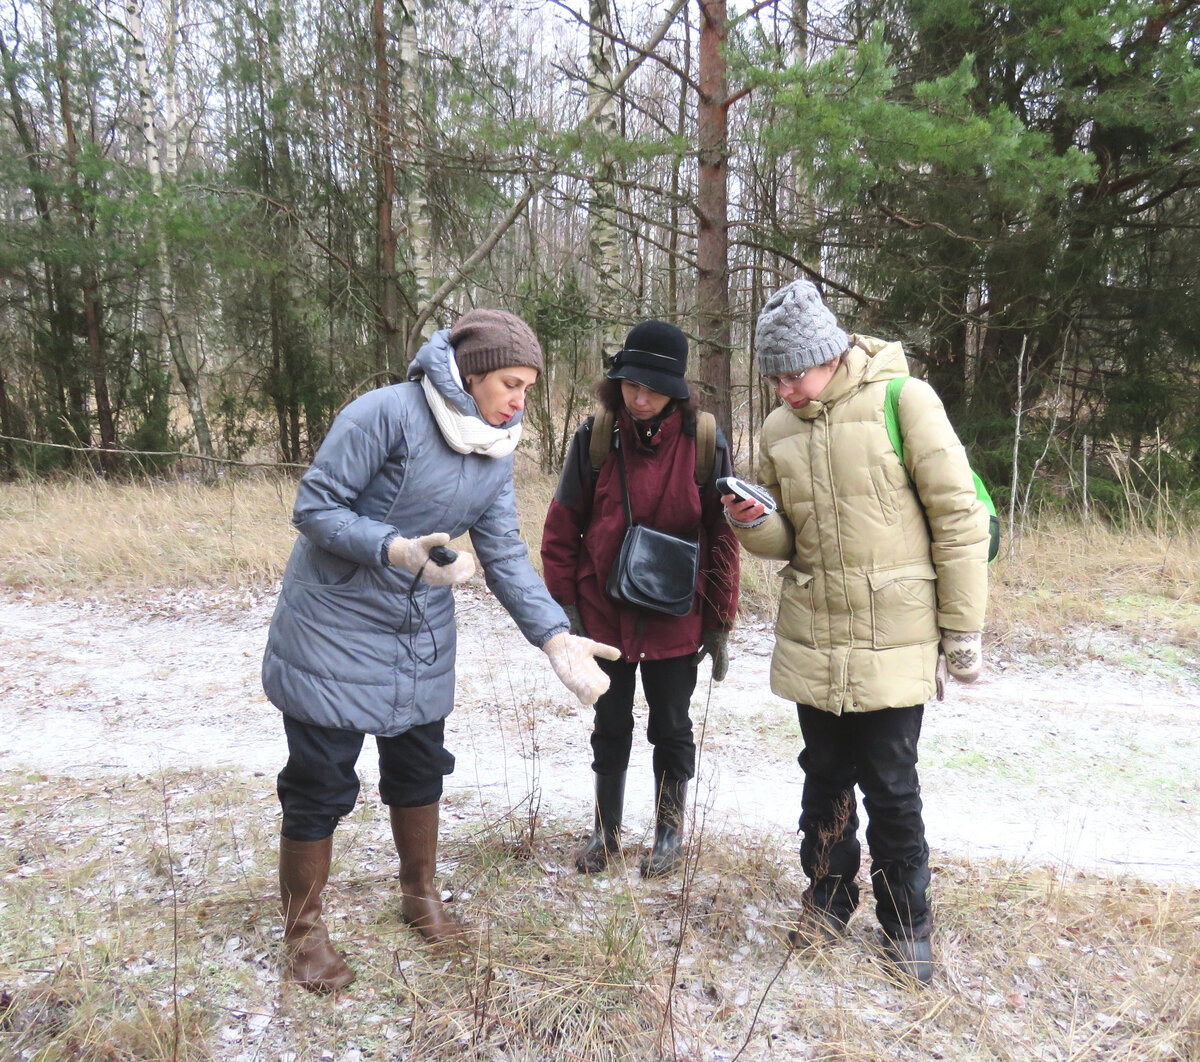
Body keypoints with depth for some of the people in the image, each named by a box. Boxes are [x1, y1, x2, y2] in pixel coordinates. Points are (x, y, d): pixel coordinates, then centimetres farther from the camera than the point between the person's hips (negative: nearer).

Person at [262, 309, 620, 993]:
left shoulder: (497, 453, -1)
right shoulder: (388, 413, -22)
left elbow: (506, 555, -2)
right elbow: (315, 507, -19)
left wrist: (557, 637, -13)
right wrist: (394, 551, -34)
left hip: (423, 634, 6)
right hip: (335, 626, -6)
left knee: (420, 768, 16)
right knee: (321, 783, 3)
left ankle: (421, 896, 40)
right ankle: (303, 931, 26)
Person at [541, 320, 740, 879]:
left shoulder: (704, 443, -9)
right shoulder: (595, 436, -8)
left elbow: (722, 538, -4)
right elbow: (561, 529, -2)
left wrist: (719, 623, -3)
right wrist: (564, 604, -4)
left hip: (674, 618, -1)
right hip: (604, 613, 1)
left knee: (671, 727, 14)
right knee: (611, 725, 16)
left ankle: (669, 832, 34)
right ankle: (605, 831, 34)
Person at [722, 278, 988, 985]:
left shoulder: (904, 401, -11)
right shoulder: (780, 430, 5)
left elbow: (959, 519, -8)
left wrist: (963, 628, -7)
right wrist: (754, 524, -11)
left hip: (893, 637, -4)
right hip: (812, 638, 5)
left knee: (891, 786, 6)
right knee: (825, 778, 17)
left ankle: (907, 922, 29)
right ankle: (829, 896, 38)